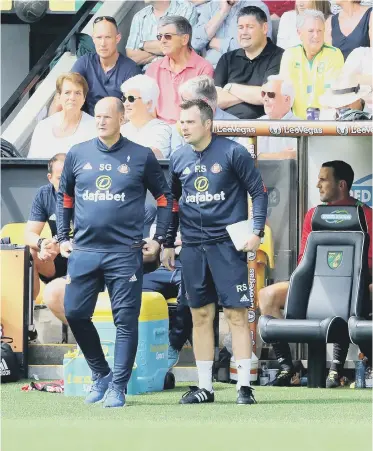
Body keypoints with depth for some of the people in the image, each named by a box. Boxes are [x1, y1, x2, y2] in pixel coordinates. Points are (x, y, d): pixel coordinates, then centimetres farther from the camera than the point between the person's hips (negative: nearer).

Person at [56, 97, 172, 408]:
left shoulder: (141, 157, 1)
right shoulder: (78, 155, 7)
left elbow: (164, 198, 9)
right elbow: (64, 197, 19)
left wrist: (158, 239, 3)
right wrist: (63, 237, 13)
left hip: (125, 253, -3)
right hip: (84, 251, 3)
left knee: (126, 320, -3)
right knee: (75, 313, 2)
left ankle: (117, 387, 4)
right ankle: (101, 374, 20)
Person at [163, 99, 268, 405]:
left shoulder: (233, 153, -6)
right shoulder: (179, 159, 8)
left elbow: (259, 192, -2)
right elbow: (172, 203, 19)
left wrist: (257, 231, -11)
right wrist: (168, 244, 17)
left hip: (227, 244, -4)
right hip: (192, 247, 5)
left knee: (236, 314, -5)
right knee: (201, 316, 8)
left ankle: (244, 386, -1)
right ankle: (205, 387, 14)